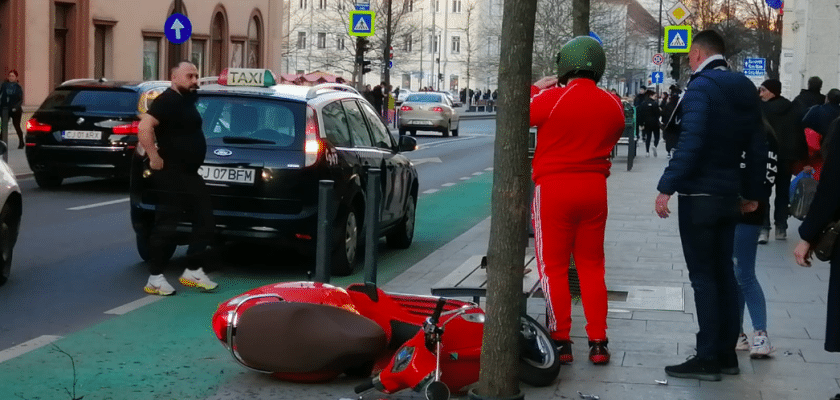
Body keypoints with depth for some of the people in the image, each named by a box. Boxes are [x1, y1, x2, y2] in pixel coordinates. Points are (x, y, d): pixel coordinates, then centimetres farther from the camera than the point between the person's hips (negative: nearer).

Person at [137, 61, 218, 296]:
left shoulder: (187, 100, 15)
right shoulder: (167, 100, -15)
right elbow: (144, 128, -27)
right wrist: (154, 158, -23)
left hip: (190, 173, 10)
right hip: (171, 175, -10)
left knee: (205, 222, 12)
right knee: (166, 226, -5)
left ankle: (193, 271, 20)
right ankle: (155, 278, 1)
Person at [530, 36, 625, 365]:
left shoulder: (552, 98, -14)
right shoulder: (613, 105, 1)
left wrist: (536, 88, 12)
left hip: (554, 189, -4)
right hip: (594, 189, 4)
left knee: (553, 267, 3)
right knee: (592, 266, 12)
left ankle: (560, 342, 3)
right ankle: (598, 342, 11)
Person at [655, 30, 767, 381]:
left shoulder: (701, 87, -14)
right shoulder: (745, 89, 11)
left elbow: (690, 143, -25)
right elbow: (758, 146, 13)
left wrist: (666, 187, -23)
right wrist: (752, 191, 20)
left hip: (699, 195, -8)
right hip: (729, 195, 8)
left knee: (703, 277, -5)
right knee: (723, 273, 13)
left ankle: (707, 358, -4)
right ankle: (727, 354, 16)